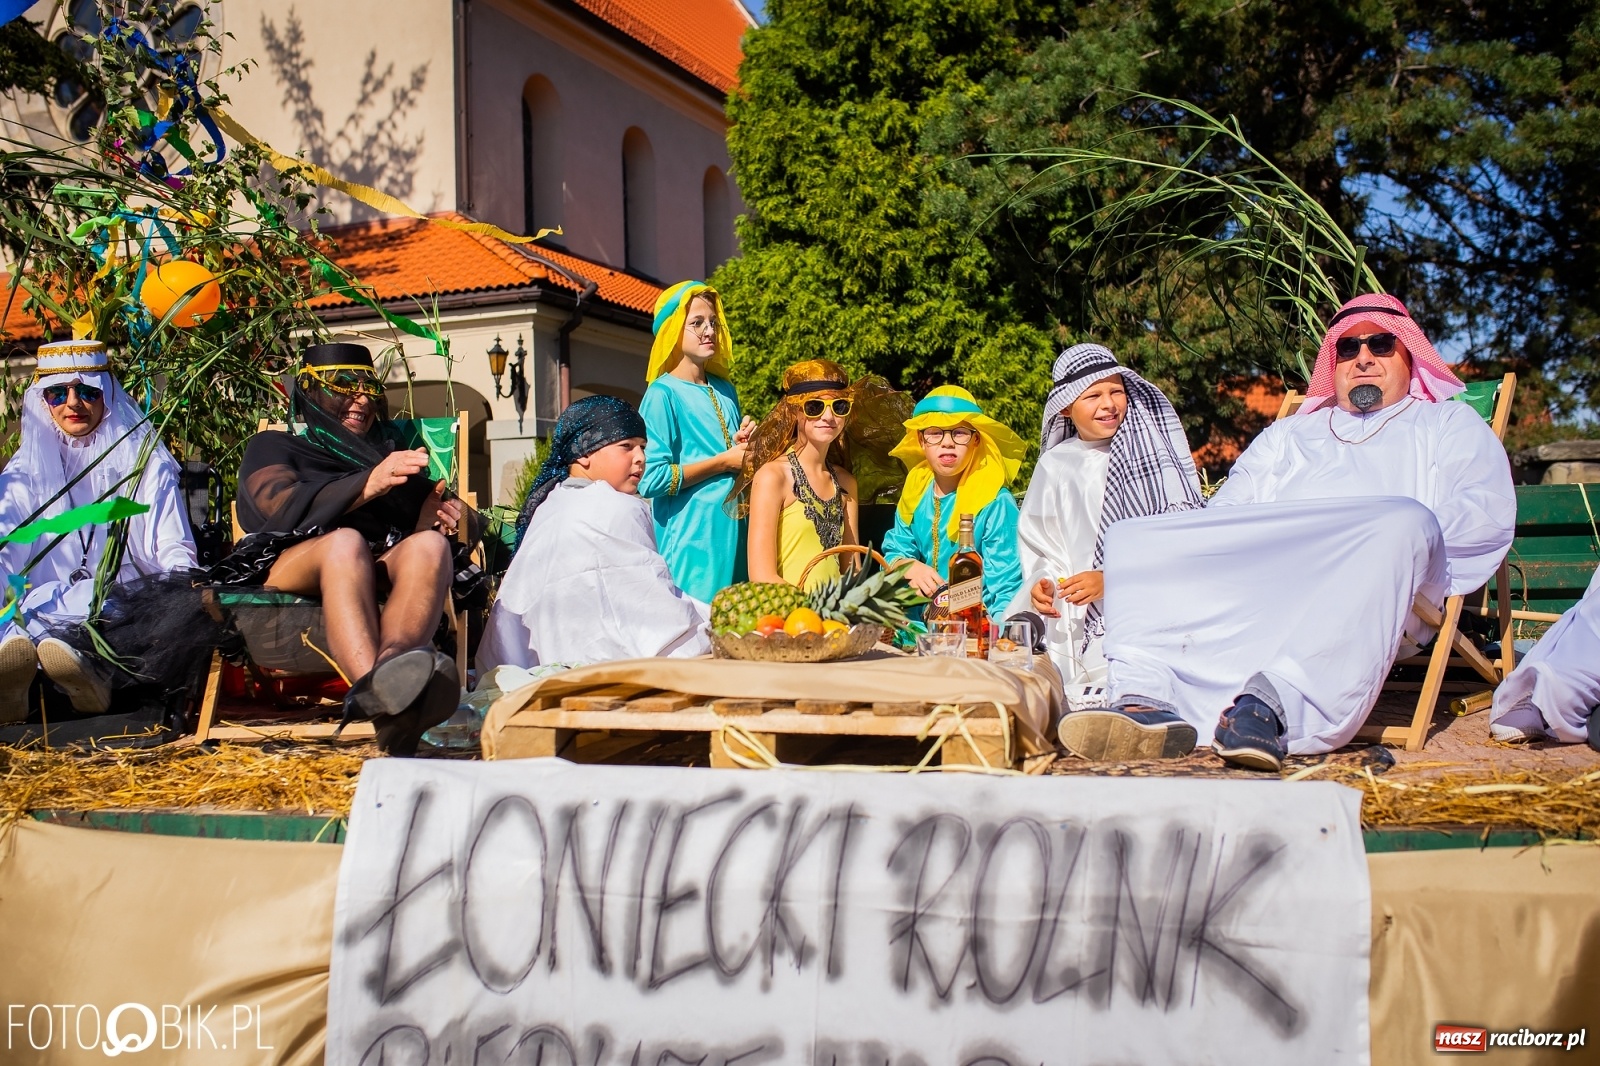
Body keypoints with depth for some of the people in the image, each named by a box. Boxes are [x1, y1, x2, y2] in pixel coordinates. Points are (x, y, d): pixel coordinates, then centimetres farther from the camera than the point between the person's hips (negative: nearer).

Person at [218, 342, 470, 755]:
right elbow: (283, 508, 0)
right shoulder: (273, 446, 26)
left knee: (430, 545, -33)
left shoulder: (392, 455, 36)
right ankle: (383, 695, -66)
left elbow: (470, 525, 23)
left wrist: (453, 516, -4)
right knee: (345, 541, -39)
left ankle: (391, 666, -64)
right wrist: (369, 485, -18)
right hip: (290, 570, -3)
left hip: (384, 574, 3)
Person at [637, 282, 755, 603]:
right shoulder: (663, 393, -8)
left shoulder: (725, 389, 14)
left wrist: (743, 445, 3)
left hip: (734, 527, 7)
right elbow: (651, 479, -18)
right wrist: (724, 461, -12)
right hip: (693, 538, -7)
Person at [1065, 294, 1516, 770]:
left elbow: (1489, 514, 8)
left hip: (1376, 594, -3)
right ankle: (1147, 697, -40)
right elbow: (1223, 513, 21)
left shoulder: (1451, 425, 27)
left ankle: (1275, 702, -51)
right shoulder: (1287, 436, 36)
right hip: (1255, 575, 3)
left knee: (1404, 522, -36)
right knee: (1137, 540, -15)